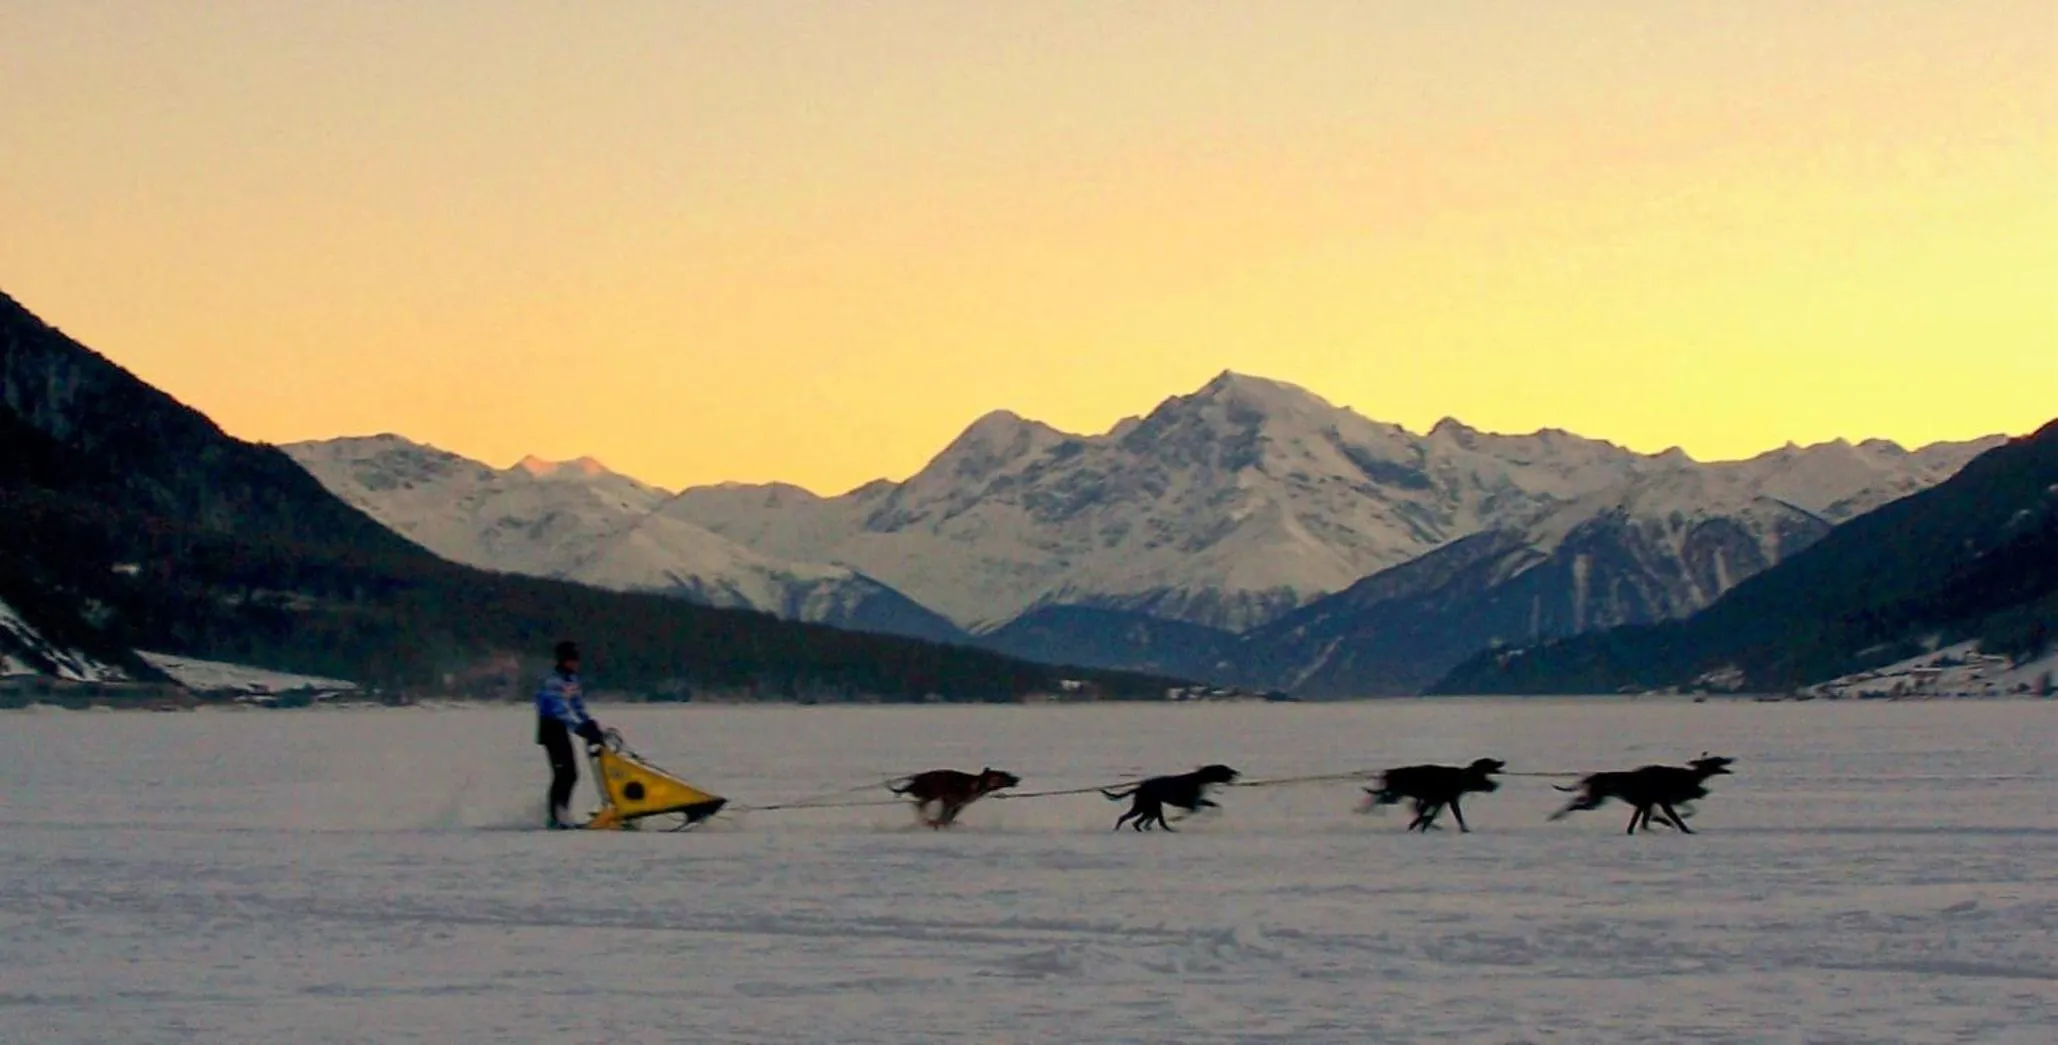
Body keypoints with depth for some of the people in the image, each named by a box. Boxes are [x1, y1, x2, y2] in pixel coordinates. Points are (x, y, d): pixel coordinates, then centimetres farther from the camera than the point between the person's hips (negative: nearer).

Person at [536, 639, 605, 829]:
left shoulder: (571, 679, 12)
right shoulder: (552, 681, -18)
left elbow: (578, 706, 14)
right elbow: (560, 709, -27)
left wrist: (591, 726, 2)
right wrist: (580, 728, -34)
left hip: (562, 730, 9)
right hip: (550, 728, -9)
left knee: (571, 773, 8)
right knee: (562, 773, -13)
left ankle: (562, 813, 16)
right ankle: (556, 818, -12)